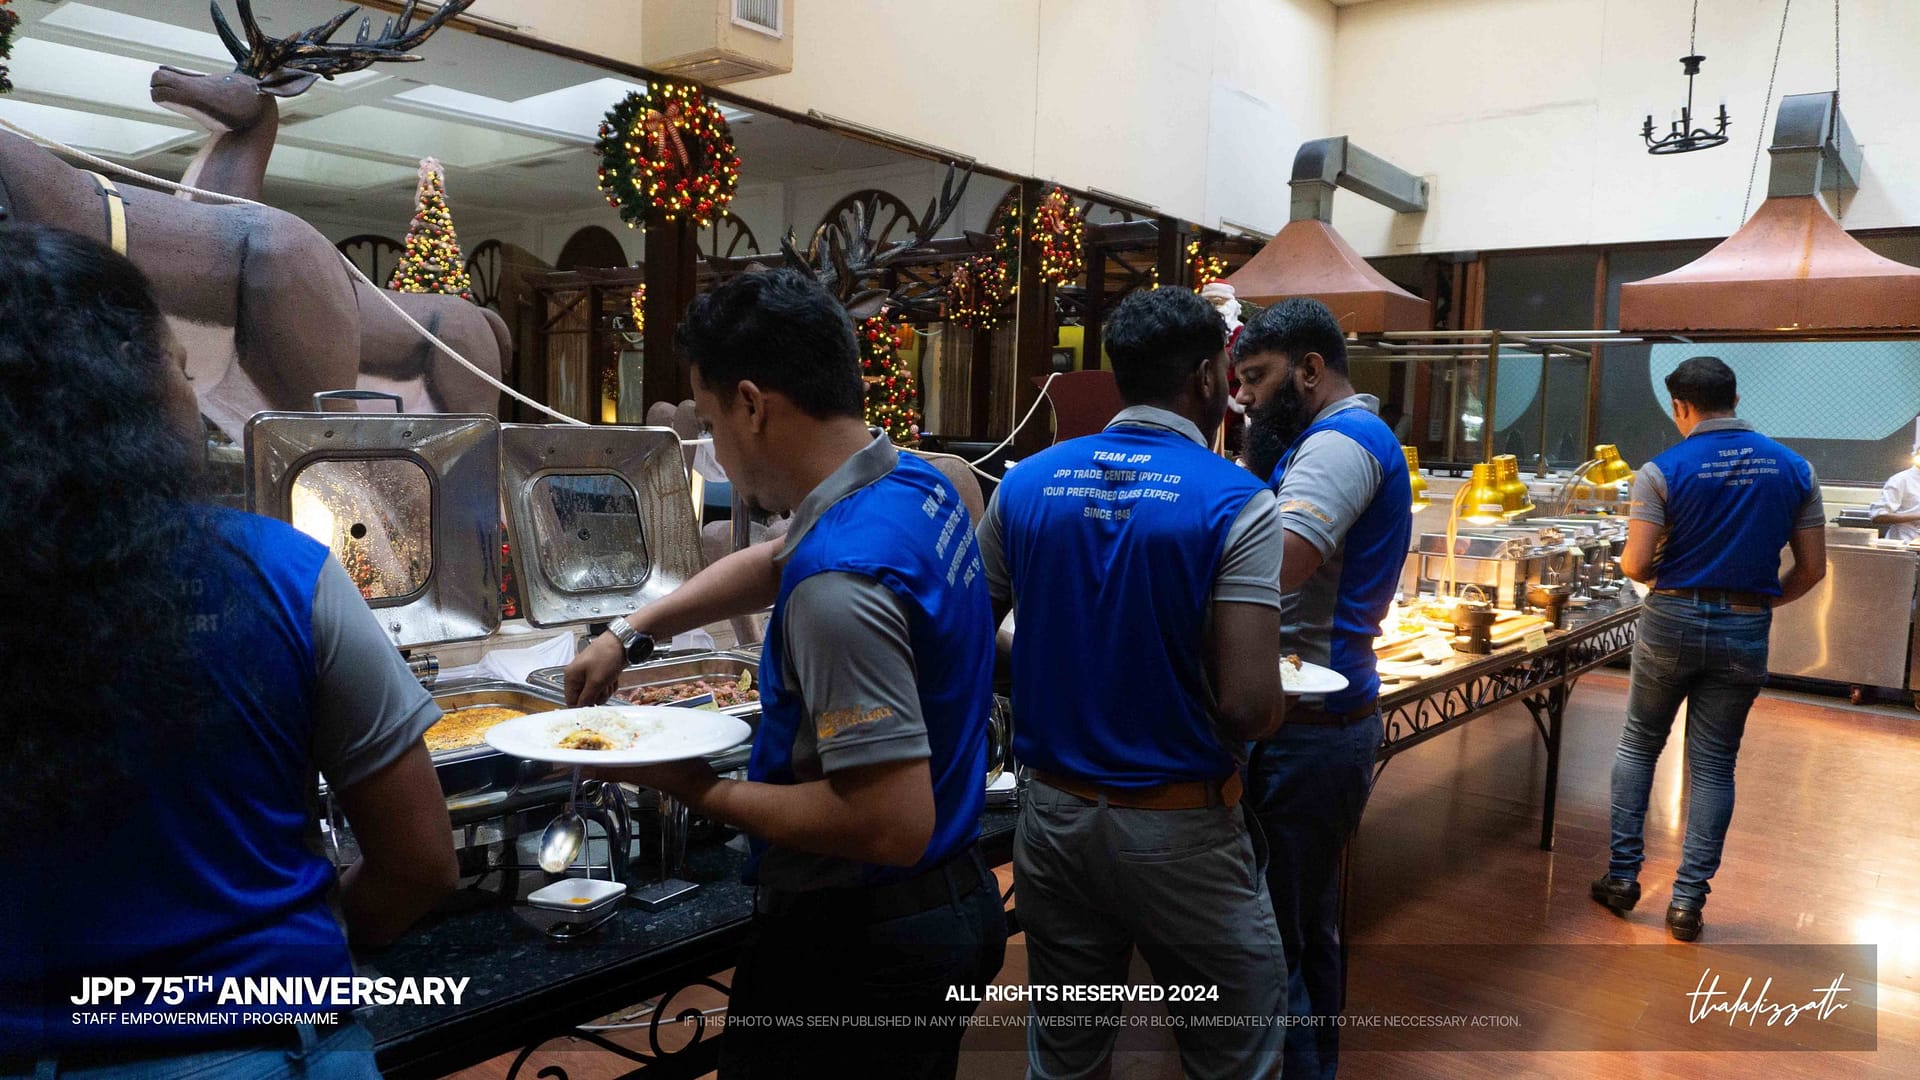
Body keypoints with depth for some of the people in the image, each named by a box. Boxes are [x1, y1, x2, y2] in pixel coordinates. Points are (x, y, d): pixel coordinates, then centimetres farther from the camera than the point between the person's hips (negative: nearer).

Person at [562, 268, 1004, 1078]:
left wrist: (705, 793, -19)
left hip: (859, 948, -9)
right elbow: (771, 564, 18)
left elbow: (894, 824, -31)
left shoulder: (838, 586, -30)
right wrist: (629, 635, 16)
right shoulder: (916, 485, -1)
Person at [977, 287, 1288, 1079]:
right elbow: (1248, 707, -20)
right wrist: (1272, 702, 3)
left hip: (1053, 816, 5)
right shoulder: (1234, 503, -14)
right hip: (1181, 831, -4)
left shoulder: (1025, 485, -2)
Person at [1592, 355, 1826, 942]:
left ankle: (1623, 875, 17)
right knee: (1713, 766, 9)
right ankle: (1688, 899, 11)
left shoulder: (1664, 470, -11)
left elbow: (1635, 565, -15)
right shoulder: (1794, 469, 1)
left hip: (1672, 622, -2)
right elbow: (1811, 569, 2)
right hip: (1745, 632, 3)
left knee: (1638, 746, 15)